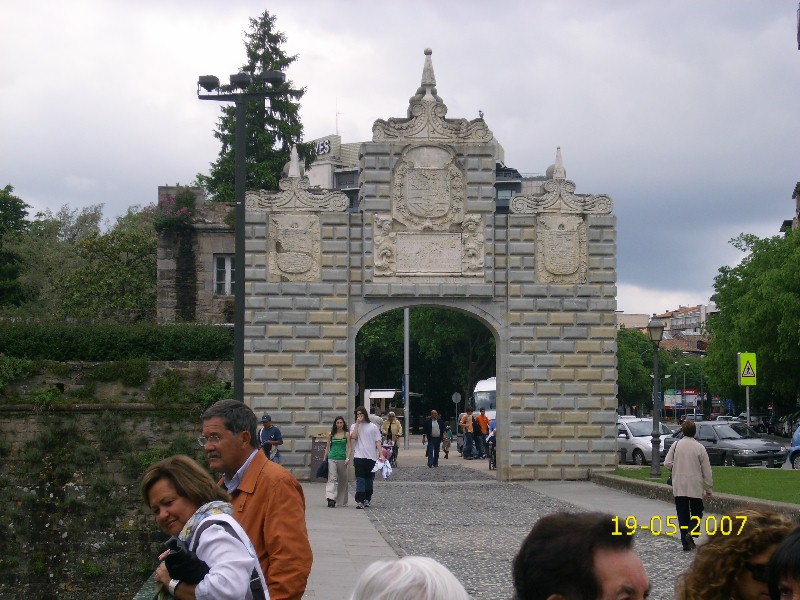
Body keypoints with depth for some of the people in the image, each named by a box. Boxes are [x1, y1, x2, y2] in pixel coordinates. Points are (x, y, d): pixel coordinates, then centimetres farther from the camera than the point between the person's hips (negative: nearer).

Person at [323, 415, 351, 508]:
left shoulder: (346, 434, 4)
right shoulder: (331, 434, 7)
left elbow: (349, 447, 2)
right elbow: (327, 447, 14)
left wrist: (348, 458, -11)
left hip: (342, 459, 0)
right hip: (332, 459, 0)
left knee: (343, 480, 7)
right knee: (332, 478, -13)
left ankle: (342, 501, 18)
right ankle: (331, 499, -25)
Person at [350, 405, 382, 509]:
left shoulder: (373, 426, 9)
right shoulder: (354, 426, 9)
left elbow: (377, 441, 7)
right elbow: (353, 436, -10)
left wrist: (381, 454, -3)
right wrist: (358, 423, -8)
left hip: (371, 457, 1)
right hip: (359, 456, -1)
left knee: (369, 479, 8)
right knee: (360, 479, -10)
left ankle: (367, 499, 20)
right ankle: (360, 501, -16)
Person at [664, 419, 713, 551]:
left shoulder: (676, 445, -2)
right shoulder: (699, 447, -5)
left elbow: (667, 463, -5)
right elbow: (706, 470, -3)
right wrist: (708, 489, 4)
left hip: (679, 486, 2)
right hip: (695, 486, -1)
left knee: (682, 514, 7)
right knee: (696, 511, 12)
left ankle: (686, 543, 5)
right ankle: (691, 532, -12)